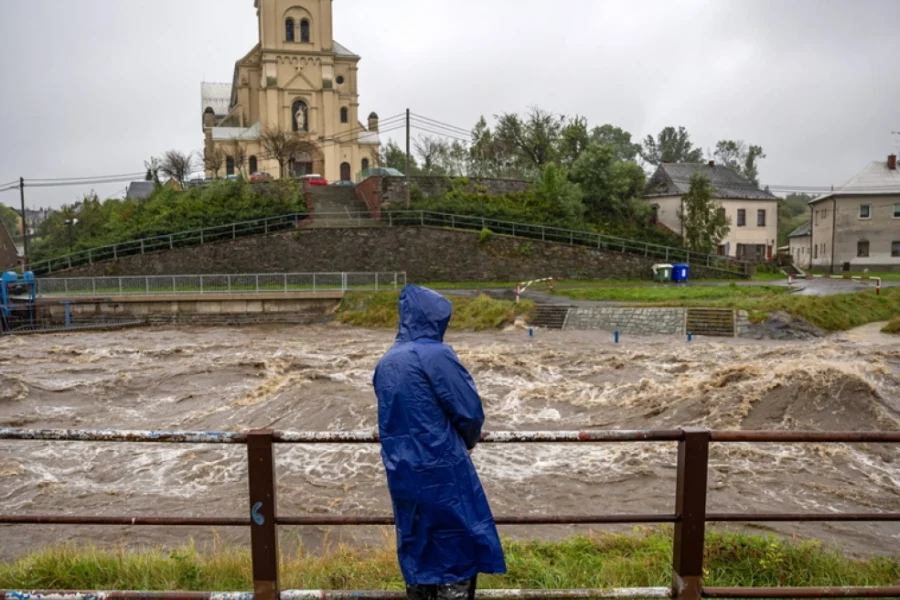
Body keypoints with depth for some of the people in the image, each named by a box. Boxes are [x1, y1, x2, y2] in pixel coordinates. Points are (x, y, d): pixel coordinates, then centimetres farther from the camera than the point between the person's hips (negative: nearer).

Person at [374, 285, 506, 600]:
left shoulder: (385, 363, 8)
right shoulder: (436, 354, -15)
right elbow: (470, 410, -13)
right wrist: (469, 440, 6)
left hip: (402, 474, 7)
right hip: (442, 469, -7)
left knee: (416, 546, 18)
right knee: (458, 549, 6)